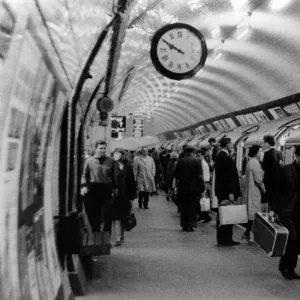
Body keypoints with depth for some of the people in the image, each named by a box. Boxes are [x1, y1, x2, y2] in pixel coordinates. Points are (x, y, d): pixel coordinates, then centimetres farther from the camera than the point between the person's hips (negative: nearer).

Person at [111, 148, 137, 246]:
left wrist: (132, 197, 4)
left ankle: (121, 237, 24)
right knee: (117, 217, -7)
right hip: (116, 195, -2)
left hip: (125, 196, 2)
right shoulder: (113, 167, 1)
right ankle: (118, 238, -7)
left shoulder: (128, 167, 6)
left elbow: (132, 183, 8)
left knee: (123, 217, 11)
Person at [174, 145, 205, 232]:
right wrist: (202, 187, -3)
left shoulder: (180, 161, -2)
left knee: (184, 206, 11)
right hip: (194, 187, -2)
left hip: (183, 187, 2)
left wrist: (177, 185, 11)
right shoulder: (197, 161, -7)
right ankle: (190, 225, 0)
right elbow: (200, 175, -9)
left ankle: (184, 225, 14)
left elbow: (176, 175, 1)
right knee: (192, 206, 4)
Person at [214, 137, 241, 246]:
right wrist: (231, 192, -20)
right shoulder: (226, 158, -18)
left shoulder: (218, 156, 12)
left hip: (220, 191, 10)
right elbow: (229, 176, -21)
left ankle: (221, 239, 22)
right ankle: (226, 239, 3)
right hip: (226, 192, -10)